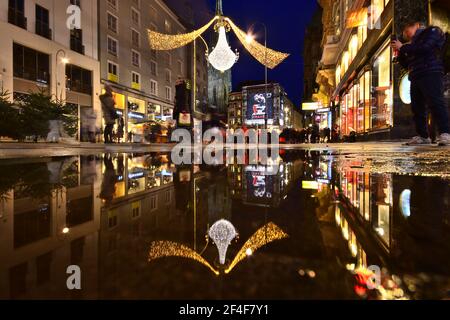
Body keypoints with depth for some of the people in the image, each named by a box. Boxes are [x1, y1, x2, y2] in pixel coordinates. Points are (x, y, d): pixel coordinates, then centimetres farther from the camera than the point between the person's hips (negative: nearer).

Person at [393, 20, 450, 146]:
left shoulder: (431, 31, 9)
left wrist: (403, 47, -2)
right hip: (416, 77, 8)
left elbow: (425, 48, -11)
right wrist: (400, 52, 13)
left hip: (430, 73, -8)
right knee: (416, 107, 0)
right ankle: (423, 136, 1)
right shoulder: (415, 42, 29)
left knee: (436, 102, -17)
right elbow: (406, 64, 25)